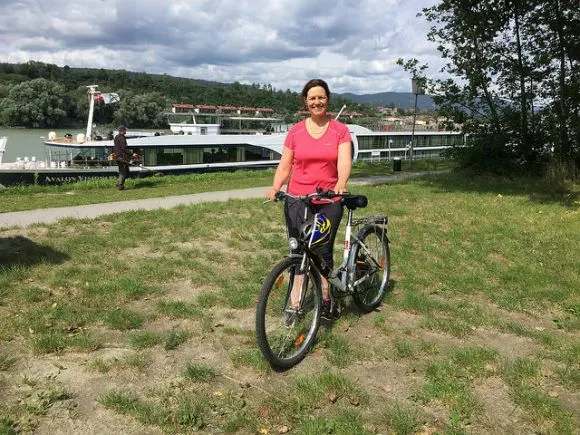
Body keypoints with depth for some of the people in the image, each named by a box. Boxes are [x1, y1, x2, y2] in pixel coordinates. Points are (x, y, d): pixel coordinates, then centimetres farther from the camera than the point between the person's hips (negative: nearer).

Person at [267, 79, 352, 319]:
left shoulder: (340, 130, 1)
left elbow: (345, 162, -12)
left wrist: (341, 183, -32)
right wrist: (275, 188, -15)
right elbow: (284, 166, 4)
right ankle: (294, 305, 10)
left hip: (329, 201, -1)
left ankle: (326, 299, 24)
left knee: (323, 251, 5)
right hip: (297, 200, 1)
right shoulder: (295, 131, 4)